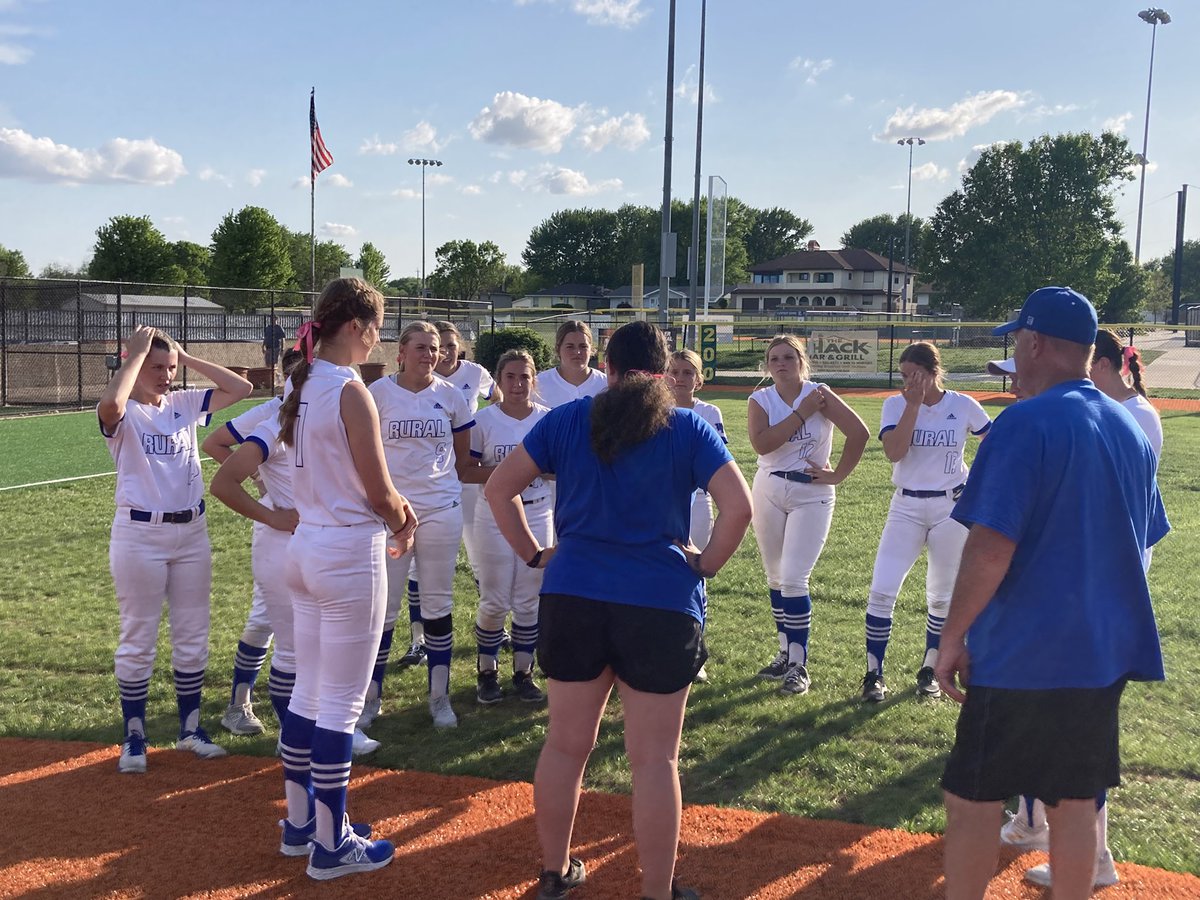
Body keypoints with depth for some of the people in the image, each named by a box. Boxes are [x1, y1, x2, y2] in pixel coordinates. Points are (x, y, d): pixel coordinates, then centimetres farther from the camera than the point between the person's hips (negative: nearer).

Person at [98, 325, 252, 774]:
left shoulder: (185, 404, 6)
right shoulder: (124, 413, -9)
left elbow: (241, 388, 1)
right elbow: (109, 405, -34)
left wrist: (187, 357, -1)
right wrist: (136, 353, -21)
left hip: (192, 531, 5)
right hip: (140, 534, -5)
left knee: (192, 636, 12)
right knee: (138, 639, 5)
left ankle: (190, 727, 25)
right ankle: (134, 736, 17)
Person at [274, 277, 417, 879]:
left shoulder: (303, 385, 7)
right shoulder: (350, 391, -18)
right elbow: (380, 495, -15)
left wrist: (391, 507, 6)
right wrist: (401, 527, 5)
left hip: (306, 547, 9)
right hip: (351, 554, -9)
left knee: (308, 692, 17)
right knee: (341, 704, 1)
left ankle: (300, 823, 30)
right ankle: (331, 846, 12)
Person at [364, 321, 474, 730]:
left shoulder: (450, 395, 3)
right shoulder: (378, 393, -1)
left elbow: (463, 457, 13)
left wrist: (433, 474, 7)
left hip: (441, 508, 1)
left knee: (438, 604, 8)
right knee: (383, 606, 3)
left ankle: (440, 697, 19)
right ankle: (371, 697, 17)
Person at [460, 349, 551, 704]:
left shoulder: (548, 419, 0)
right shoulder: (484, 419, -5)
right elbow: (466, 472, -6)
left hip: (537, 517, 2)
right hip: (494, 518, -2)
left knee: (528, 601, 8)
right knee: (494, 601, 3)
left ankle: (523, 672, 20)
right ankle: (487, 672, 19)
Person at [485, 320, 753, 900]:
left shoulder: (567, 420, 5)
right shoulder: (688, 429, 0)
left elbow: (498, 488, 4)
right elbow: (738, 507, -11)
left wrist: (533, 555, 10)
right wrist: (706, 565, 2)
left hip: (571, 597, 3)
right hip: (663, 606, -2)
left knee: (565, 744, 16)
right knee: (654, 759, 7)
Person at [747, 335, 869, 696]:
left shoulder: (820, 395, -10)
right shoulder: (760, 400, -3)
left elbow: (859, 433, -15)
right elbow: (761, 443, -20)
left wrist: (837, 475, -10)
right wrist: (801, 413, -20)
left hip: (811, 496, -4)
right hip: (769, 492, 4)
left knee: (793, 579, -10)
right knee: (776, 578, 12)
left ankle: (798, 665, 0)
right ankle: (786, 653, 27)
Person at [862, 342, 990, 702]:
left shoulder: (963, 405, -4)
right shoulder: (896, 404, -4)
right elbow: (894, 452, -18)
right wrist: (913, 403, -19)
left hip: (951, 508, 0)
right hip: (906, 507, 0)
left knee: (942, 596, 10)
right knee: (882, 591, -9)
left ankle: (929, 669, 27)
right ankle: (874, 673, 2)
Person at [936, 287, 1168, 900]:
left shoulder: (1026, 423, -16)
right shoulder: (1129, 429, 8)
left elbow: (991, 548, -21)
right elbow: (1142, 542, 16)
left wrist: (953, 637, -12)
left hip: (1021, 656, -7)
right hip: (1104, 652, 7)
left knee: (972, 801, 4)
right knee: (1074, 803, 15)